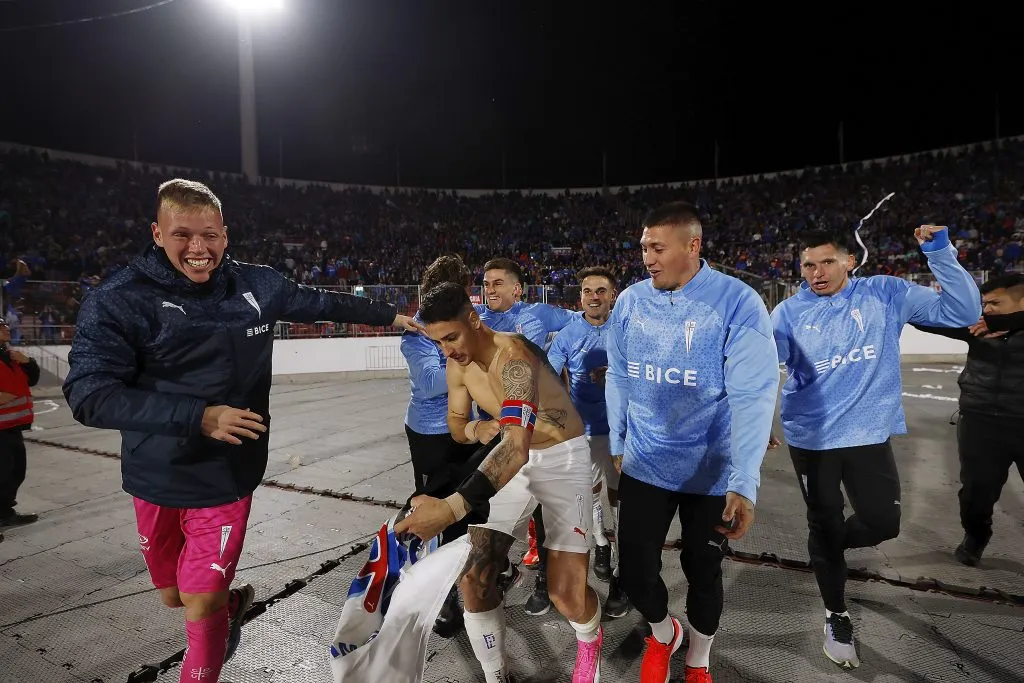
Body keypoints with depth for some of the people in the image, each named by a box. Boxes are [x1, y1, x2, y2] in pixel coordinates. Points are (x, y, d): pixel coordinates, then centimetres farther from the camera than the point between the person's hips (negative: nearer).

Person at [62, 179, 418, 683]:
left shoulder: (257, 285, -4)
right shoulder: (118, 299, -13)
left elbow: (321, 302, 11)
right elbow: (89, 394, -19)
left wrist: (391, 316, 19)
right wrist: (199, 416, -27)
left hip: (226, 477, 0)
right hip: (155, 478, 0)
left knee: (202, 610, 0)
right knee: (174, 595, 19)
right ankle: (233, 602, 51)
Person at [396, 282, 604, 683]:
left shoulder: (512, 357, -32)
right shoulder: (457, 365, -6)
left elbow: (517, 447, -47)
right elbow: (456, 425, 9)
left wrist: (451, 508, -59)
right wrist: (476, 429, -17)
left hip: (563, 458, -6)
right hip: (515, 457, 7)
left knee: (567, 595, -15)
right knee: (473, 577, -6)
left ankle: (589, 641, 24)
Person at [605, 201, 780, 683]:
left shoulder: (738, 304, -17)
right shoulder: (630, 301, -4)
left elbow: (753, 397, -19)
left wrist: (744, 483, -23)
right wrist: (616, 443, 12)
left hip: (712, 471, -2)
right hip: (643, 464, 3)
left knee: (703, 571, 15)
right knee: (634, 572, 6)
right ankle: (664, 632, 42)